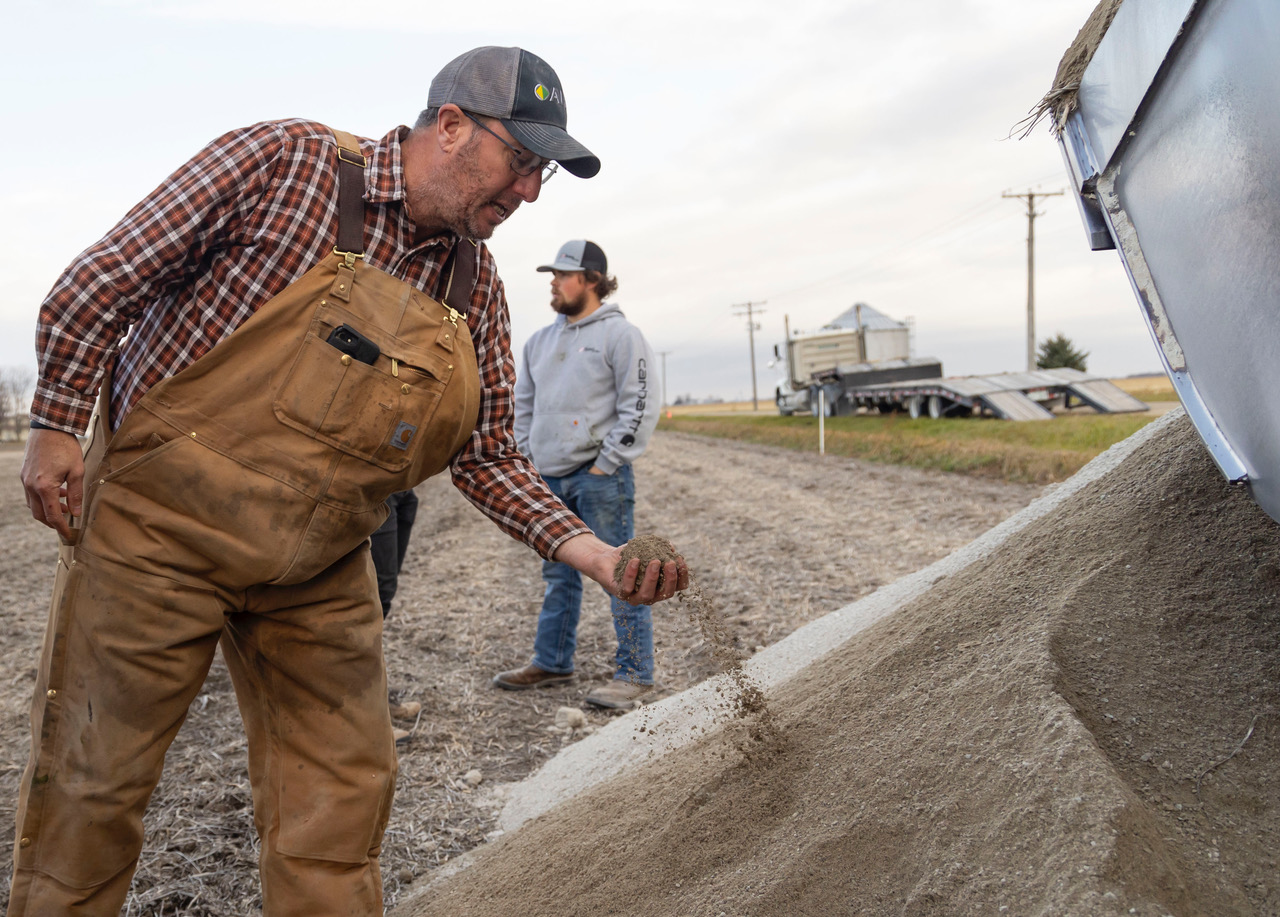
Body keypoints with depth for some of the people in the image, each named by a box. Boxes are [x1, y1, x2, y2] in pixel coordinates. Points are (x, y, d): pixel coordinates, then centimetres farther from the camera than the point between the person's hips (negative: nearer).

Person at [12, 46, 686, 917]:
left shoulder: (477, 282, 1)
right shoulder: (284, 162, -14)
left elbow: (487, 453, 3)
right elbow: (101, 282, -9)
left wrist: (586, 549, -9)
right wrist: (57, 427, -9)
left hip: (321, 569, 5)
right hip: (162, 523, -4)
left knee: (343, 795, 7)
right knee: (95, 777, 9)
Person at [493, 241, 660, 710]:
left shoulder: (620, 334, -4)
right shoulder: (540, 340, 17)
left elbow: (640, 406, -10)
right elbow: (523, 404, 24)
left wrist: (606, 463, -13)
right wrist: (528, 456, 12)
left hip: (600, 477, -7)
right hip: (549, 478, 7)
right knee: (557, 574, 15)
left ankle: (634, 672, 4)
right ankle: (551, 662, 26)